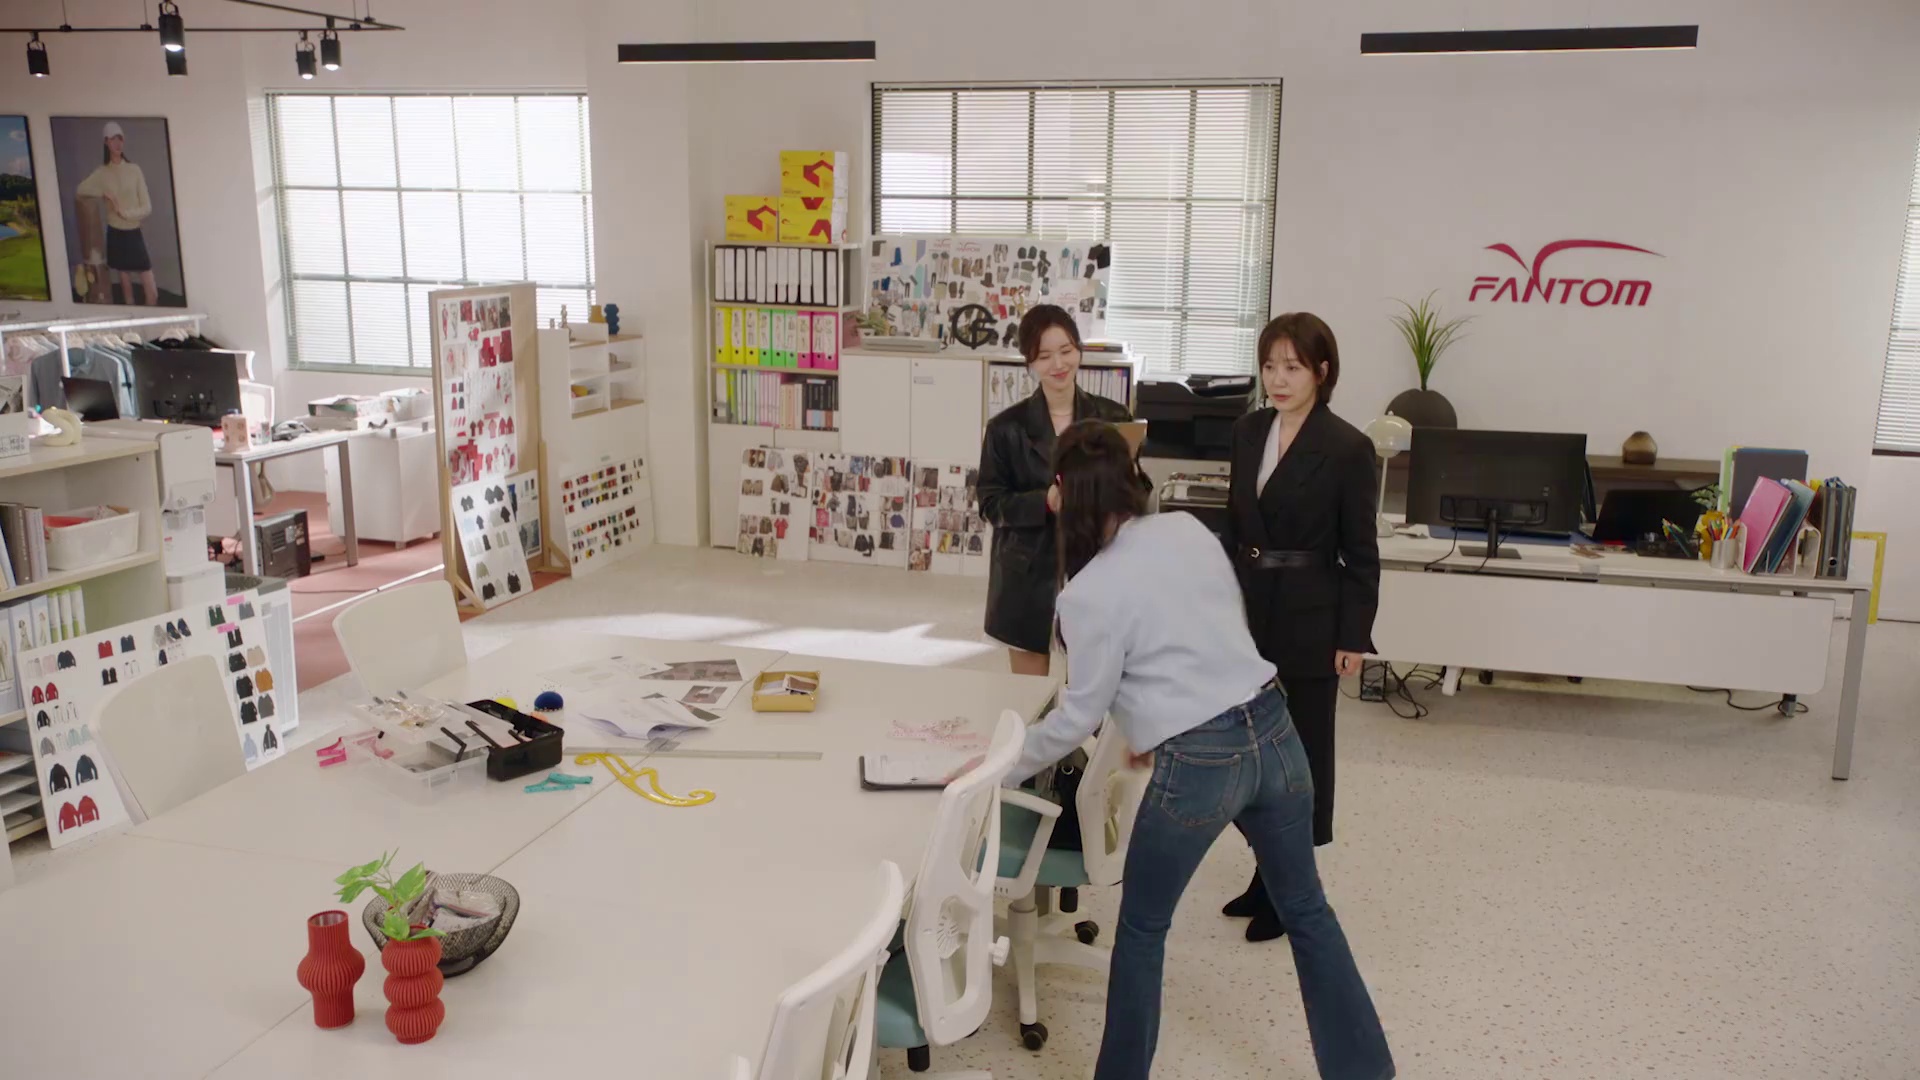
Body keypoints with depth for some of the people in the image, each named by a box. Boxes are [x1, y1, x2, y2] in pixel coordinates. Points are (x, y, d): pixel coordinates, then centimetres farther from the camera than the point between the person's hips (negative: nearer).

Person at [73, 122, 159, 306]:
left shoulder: (134, 170, 0)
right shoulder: (101, 173, 2)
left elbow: (147, 207, -3)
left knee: (152, 293, -8)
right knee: (126, 287, 8)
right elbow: (79, 191, -2)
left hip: (135, 234, -1)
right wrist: (103, 194, -11)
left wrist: (125, 213, -16)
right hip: (116, 235, 1)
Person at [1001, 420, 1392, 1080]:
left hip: (1199, 765, -6)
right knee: (1305, 908, 22)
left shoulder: (1089, 593, -13)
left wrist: (1003, 768, 7)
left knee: (1142, 927, 15)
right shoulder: (1189, 530, 4)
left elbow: (1081, 715, -6)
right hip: (1272, 729, 6)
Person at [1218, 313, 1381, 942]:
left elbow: (1359, 552, -9)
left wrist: (1354, 636, -10)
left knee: (1300, 750, 6)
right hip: (1248, 611, 6)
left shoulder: (1347, 448, -11)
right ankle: (1267, 874, 28)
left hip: (1308, 620, -5)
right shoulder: (1248, 431, 5)